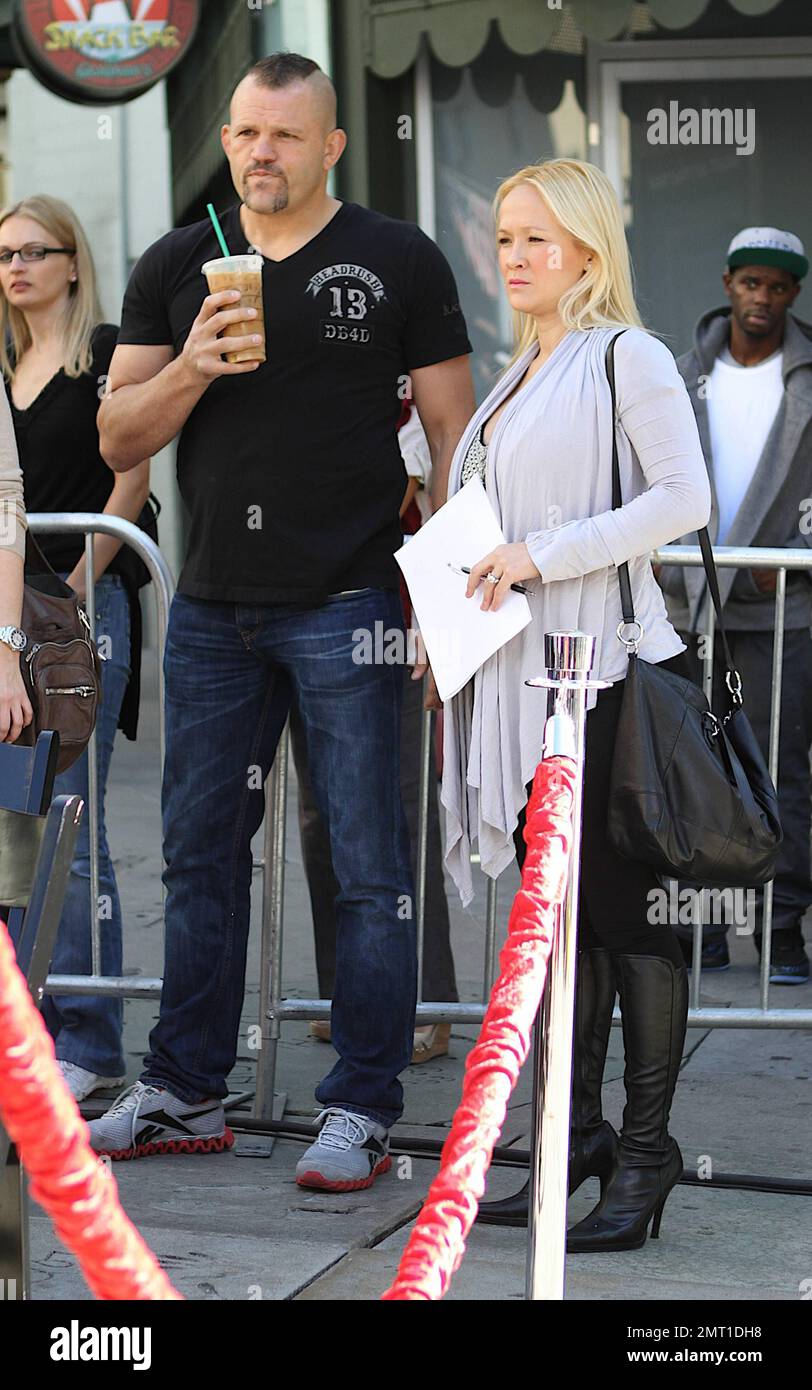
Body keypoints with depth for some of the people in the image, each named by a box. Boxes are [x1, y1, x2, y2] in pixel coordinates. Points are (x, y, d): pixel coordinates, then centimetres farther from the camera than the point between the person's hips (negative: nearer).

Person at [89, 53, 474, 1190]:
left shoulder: (399, 263, 3)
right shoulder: (177, 268, 11)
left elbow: (454, 434, 3)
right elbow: (119, 440, 10)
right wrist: (191, 369, -9)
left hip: (346, 603, -4)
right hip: (212, 605, 4)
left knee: (369, 862, -2)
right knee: (200, 849, 9)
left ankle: (362, 1110, 4)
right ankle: (183, 1094, 19)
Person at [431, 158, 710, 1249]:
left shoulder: (629, 357, -5)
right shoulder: (520, 375, 19)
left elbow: (683, 499, -15)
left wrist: (543, 555, -17)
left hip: (606, 666, -8)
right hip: (522, 670, 8)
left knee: (627, 912, -5)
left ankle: (645, 1156, 0)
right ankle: (577, 1137, 15)